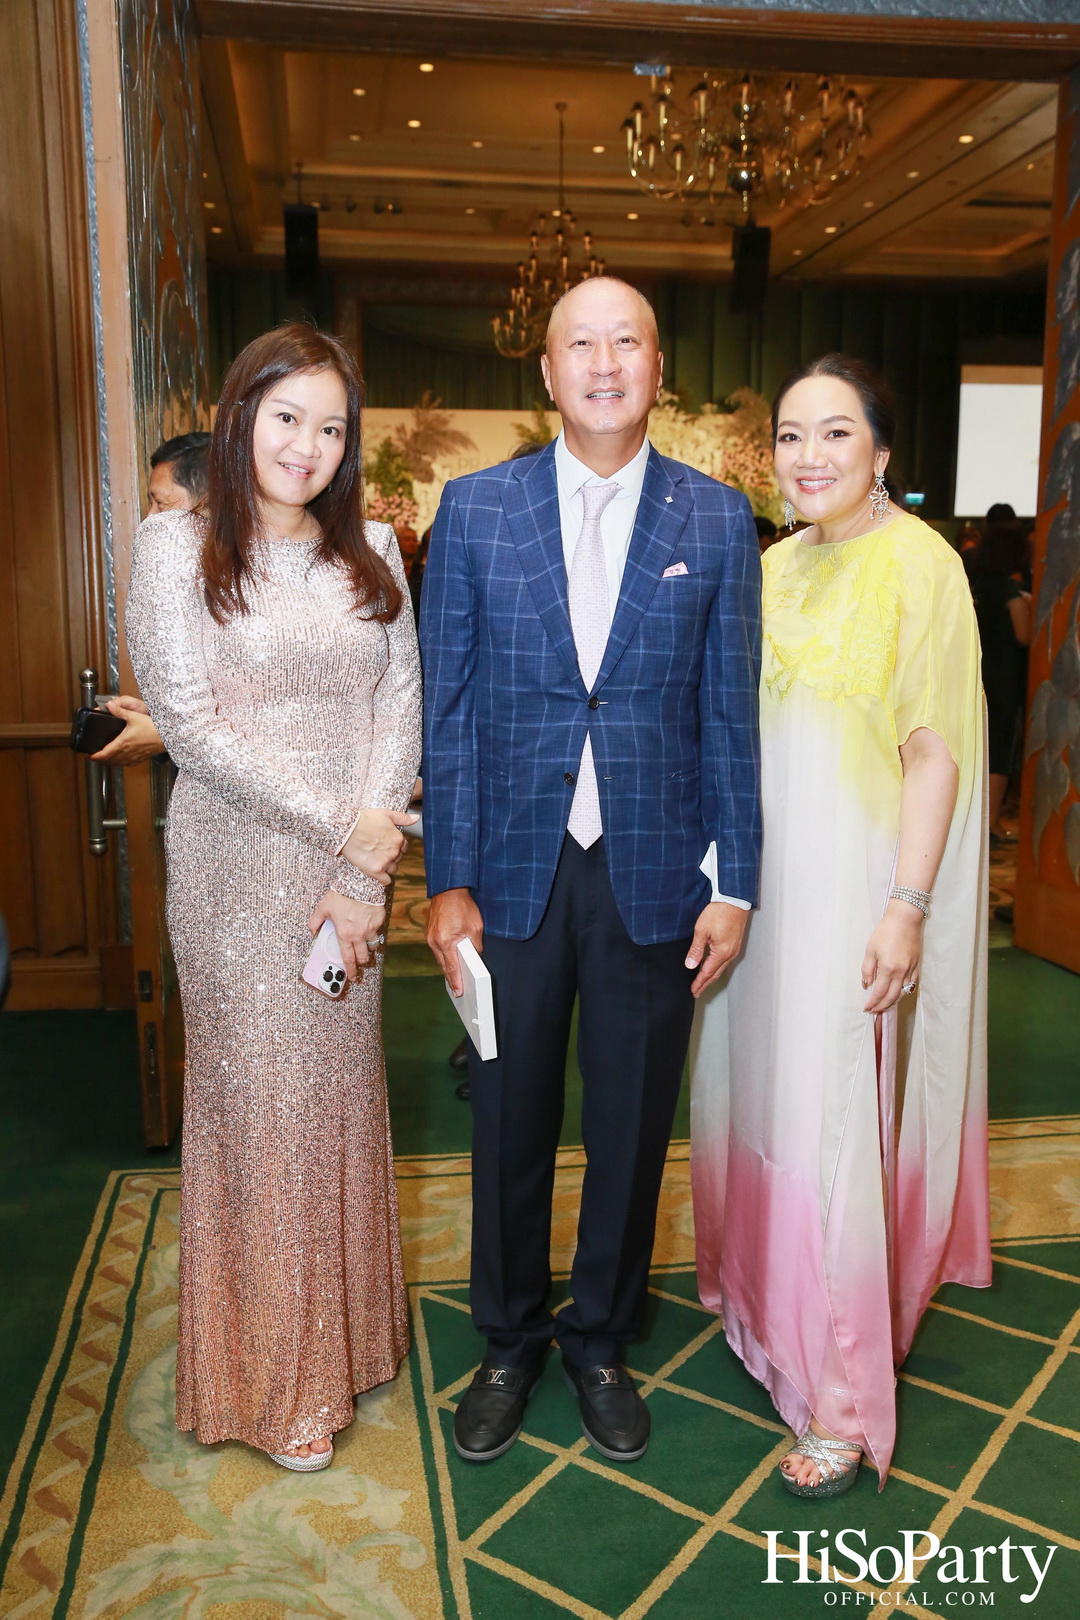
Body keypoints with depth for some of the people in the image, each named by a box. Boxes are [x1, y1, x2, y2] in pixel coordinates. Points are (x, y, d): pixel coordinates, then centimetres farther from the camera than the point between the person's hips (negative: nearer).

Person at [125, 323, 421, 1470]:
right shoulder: (175, 548, -3)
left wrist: (365, 869, -8)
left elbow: (400, 701, 2)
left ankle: (343, 1334, 33)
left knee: (343, 1088, 12)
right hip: (240, 868, -3)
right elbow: (191, 722, -10)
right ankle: (272, 1378, 23)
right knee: (256, 1097, 5)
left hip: (354, 866, 4)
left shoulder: (370, 550, 9)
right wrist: (338, 824, -14)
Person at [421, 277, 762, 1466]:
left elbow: (730, 713, 1)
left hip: (653, 876, 1)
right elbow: (446, 707, -1)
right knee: (509, 1124, 14)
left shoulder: (717, 519, 1)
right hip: (514, 873, 0)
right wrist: (448, 879, -4)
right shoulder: (474, 509, 0)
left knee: (632, 1127, 14)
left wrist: (733, 884, -2)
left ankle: (600, 1341, 38)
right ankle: (509, 1345, 37)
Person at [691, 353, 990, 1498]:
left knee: (834, 1117, -3)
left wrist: (906, 910, -19)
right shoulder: (773, 567, 10)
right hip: (761, 876, 7)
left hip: (856, 884, -7)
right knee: (761, 1091, 16)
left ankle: (845, 1398, 14)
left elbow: (938, 753, -13)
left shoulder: (918, 564, -11)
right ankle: (771, 1303, 38)